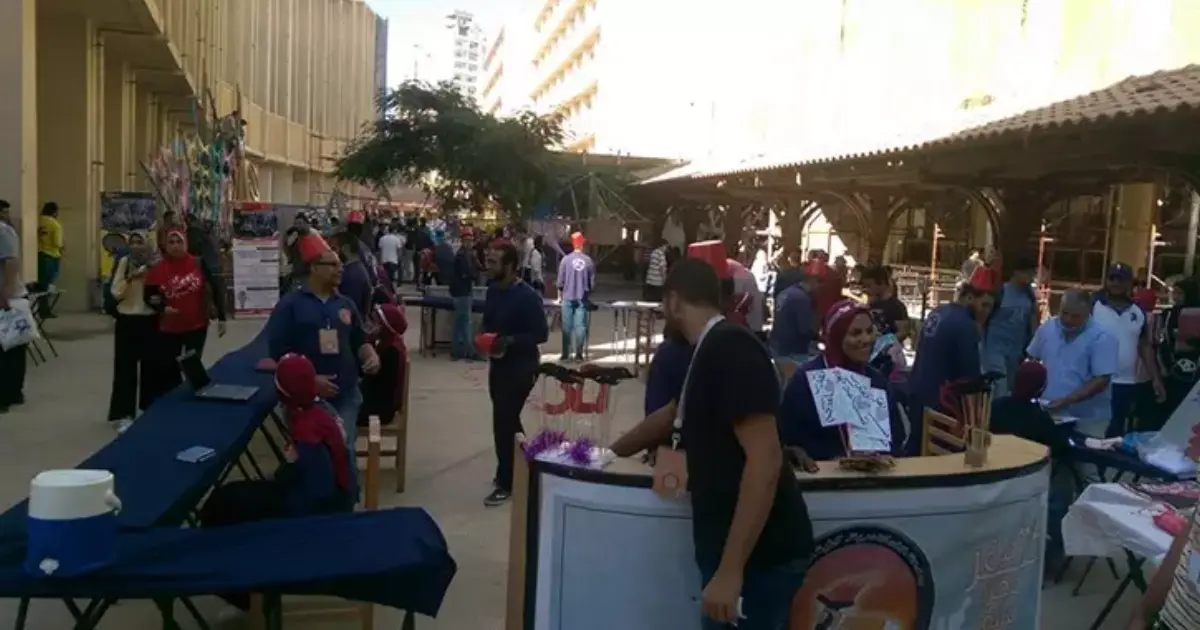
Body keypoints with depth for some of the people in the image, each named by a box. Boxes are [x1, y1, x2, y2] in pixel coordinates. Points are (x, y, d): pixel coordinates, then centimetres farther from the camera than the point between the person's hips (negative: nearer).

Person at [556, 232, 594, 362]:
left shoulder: (566, 259, -6)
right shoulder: (588, 260, -3)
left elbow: (560, 280, -2)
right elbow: (592, 281, 3)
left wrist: (560, 295, 12)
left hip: (568, 297, -1)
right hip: (582, 298, 1)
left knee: (567, 326, 5)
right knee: (580, 325, 3)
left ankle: (566, 354, 7)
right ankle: (579, 354, 3)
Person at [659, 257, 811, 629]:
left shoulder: (729, 348, -18)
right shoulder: (713, 349, 10)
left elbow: (765, 461, -25)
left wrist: (730, 569, -26)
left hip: (757, 555, -9)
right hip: (730, 547, 9)